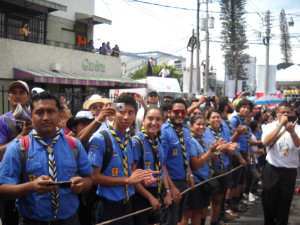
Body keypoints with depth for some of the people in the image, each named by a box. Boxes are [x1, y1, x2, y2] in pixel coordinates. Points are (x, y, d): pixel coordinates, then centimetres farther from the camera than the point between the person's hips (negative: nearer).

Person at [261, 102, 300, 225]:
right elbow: (265, 142, -20)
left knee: (285, 203, 11)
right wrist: (281, 124, -21)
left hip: (290, 171, 0)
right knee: (268, 201, 11)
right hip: (272, 169, 0)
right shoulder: (270, 126, -1)